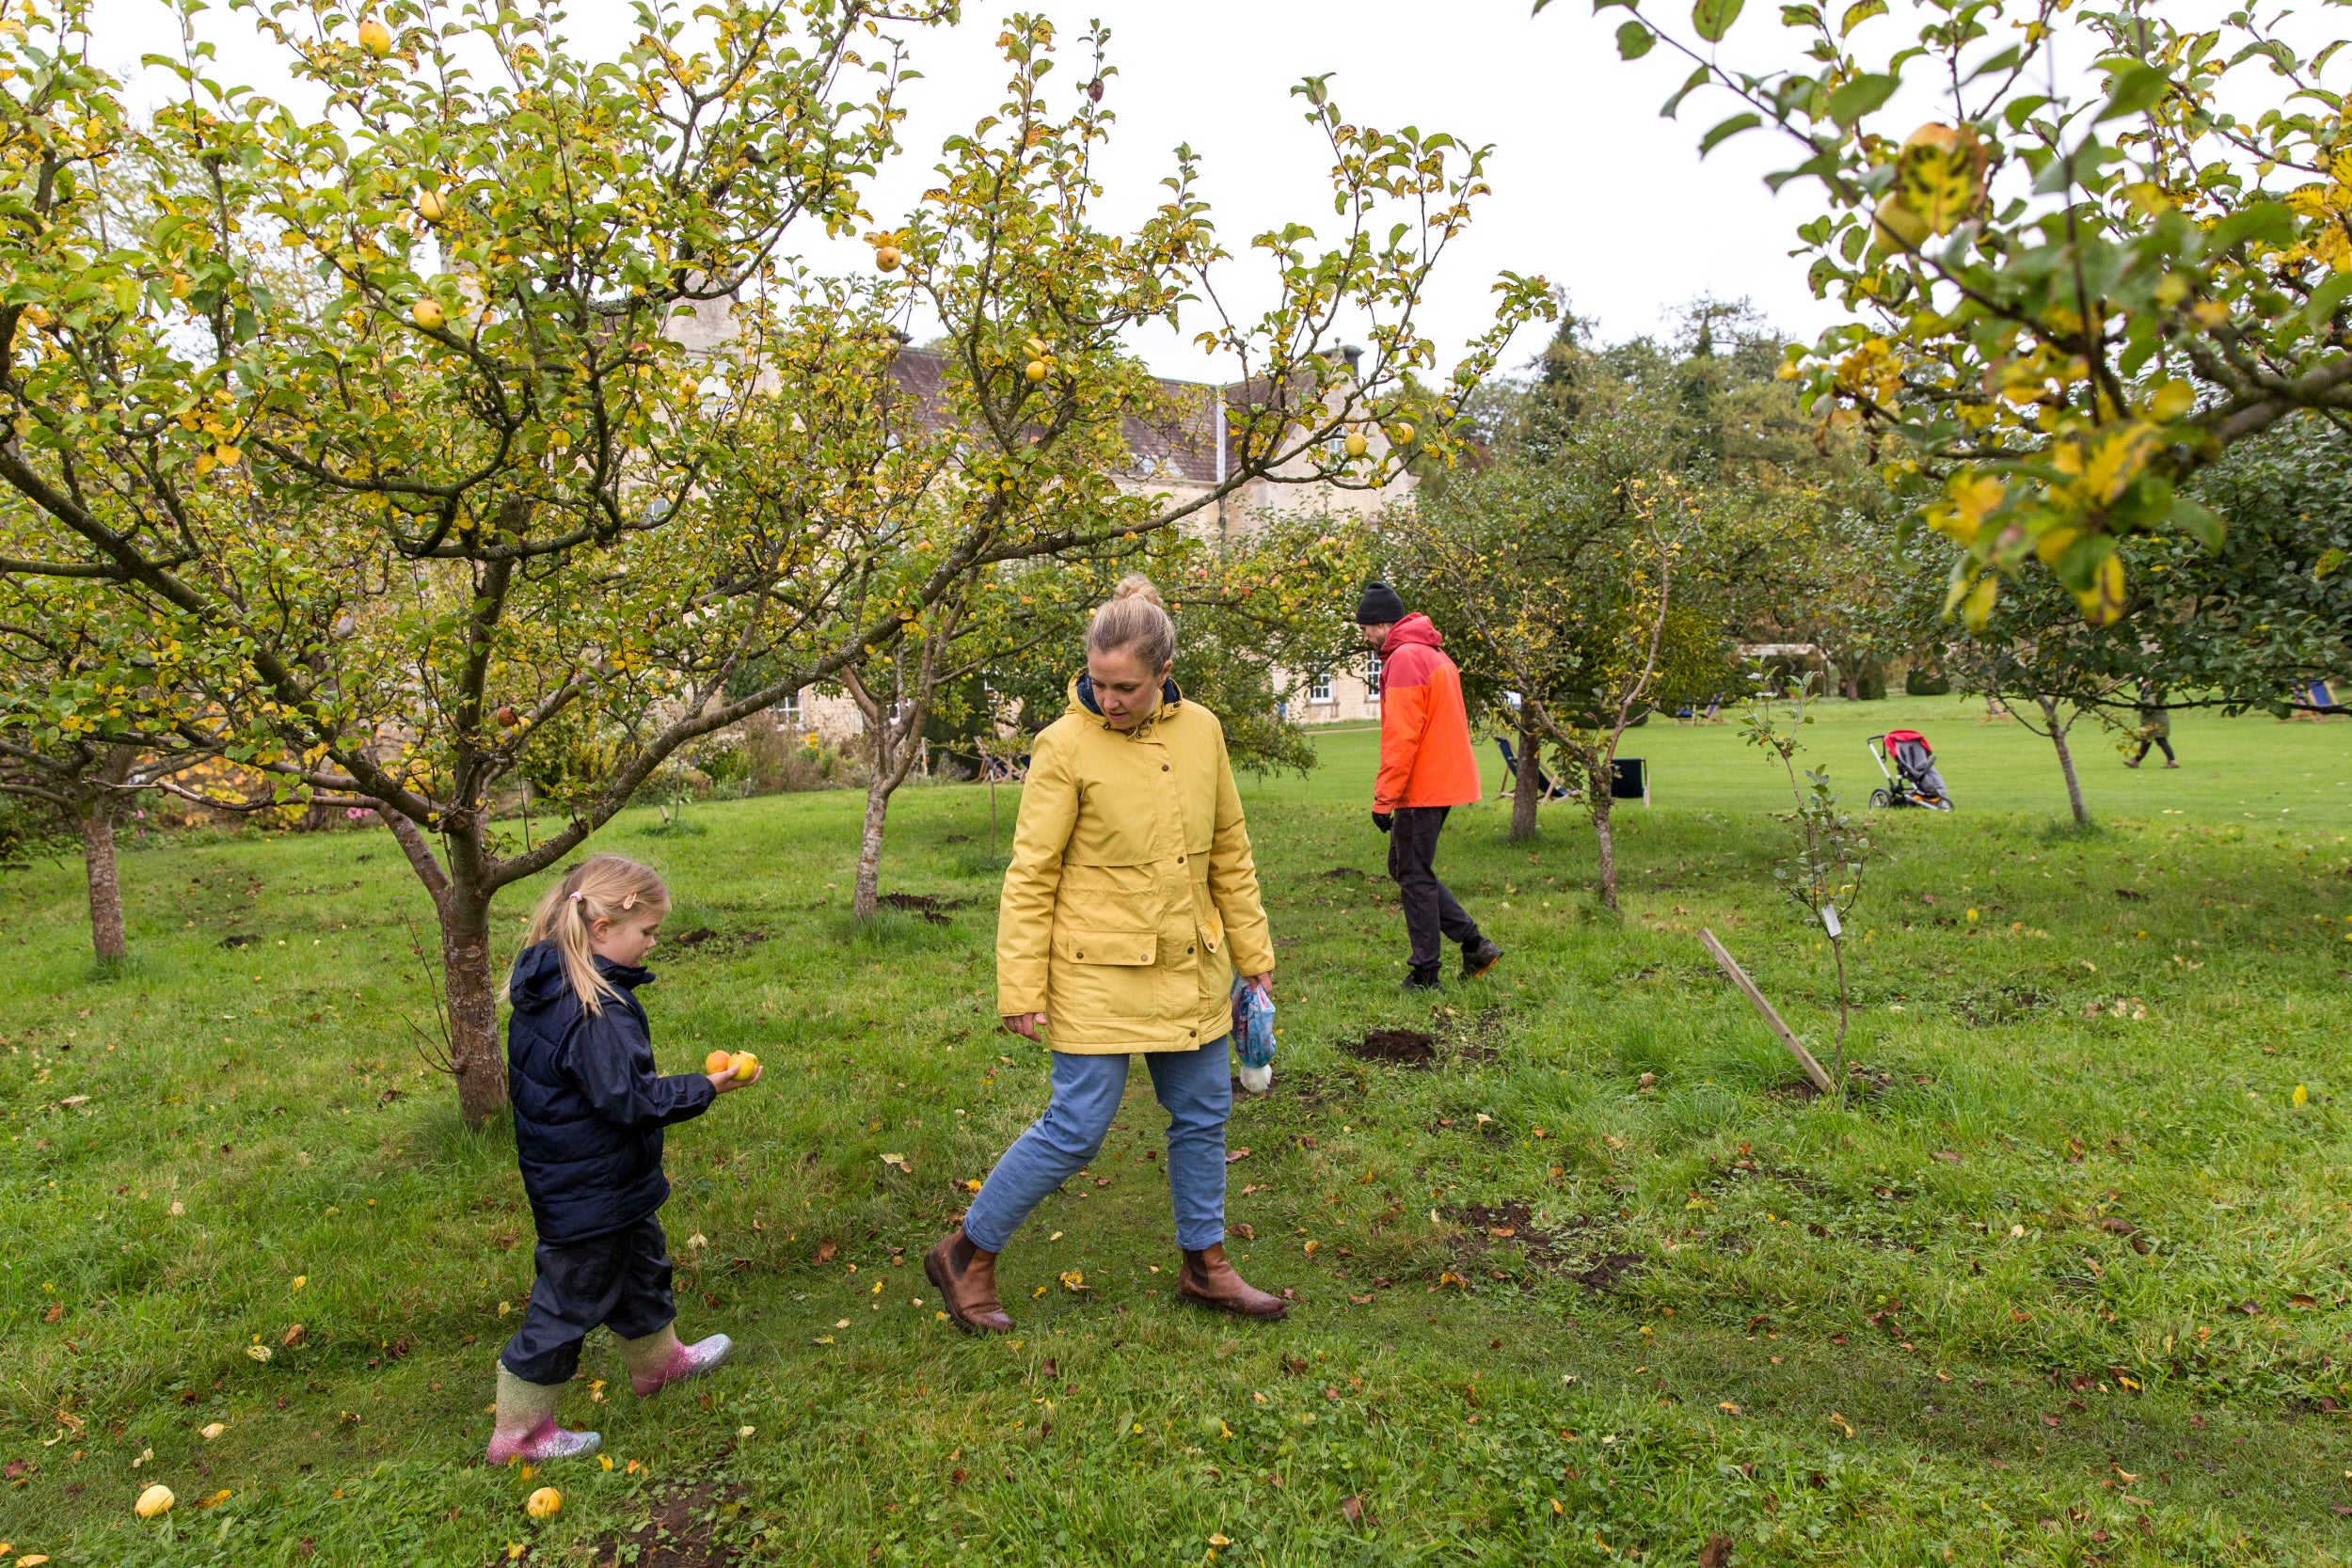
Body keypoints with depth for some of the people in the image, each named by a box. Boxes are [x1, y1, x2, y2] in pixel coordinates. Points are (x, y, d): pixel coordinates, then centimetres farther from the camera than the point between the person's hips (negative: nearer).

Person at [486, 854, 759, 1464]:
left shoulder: (548, 986, -1)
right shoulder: (596, 1012, -31)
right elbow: (631, 1100, -28)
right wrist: (705, 1087, -18)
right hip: (589, 1195, -10)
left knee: (640, 1262, 27)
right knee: (570, 1299, 8)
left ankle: (658, 1359, 48)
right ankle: (517, 1431, 26)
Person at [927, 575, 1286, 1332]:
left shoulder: (1201, 731, 0)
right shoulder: (1066, 745, -14)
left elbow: (1230, 853, 10)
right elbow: (1031, 876, -11)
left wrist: (1254, 953, 12)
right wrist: (1020, 990, -12)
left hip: (1190, 967, 6)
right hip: (1098, 974, -5)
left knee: (1203, 1114, 15)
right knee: (1077, 1128, -1)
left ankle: (1204, 1266, 35)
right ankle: (966, 1253, 19)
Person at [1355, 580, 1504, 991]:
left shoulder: (1405, 659, -16)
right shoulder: (1432, 654, 16)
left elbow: (1401, 738, -21)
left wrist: (1383, 799, -17)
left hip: (1421, 788, -10)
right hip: (1443, 783, 10)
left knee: (1415, 877, 0)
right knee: (1405, 868, 16)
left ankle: (1425, 974, 9)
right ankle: (1473, 943, 15)